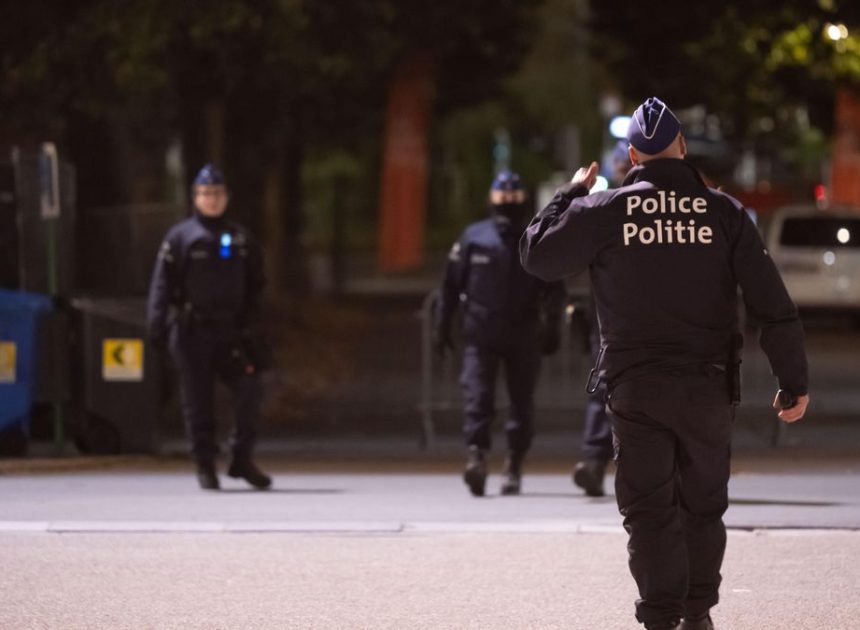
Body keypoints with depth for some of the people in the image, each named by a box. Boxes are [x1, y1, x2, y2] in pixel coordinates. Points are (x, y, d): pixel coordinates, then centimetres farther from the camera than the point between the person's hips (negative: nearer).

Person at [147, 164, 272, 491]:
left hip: (230, 329, 3)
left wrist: (248, 322, 4)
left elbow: (255, 284, 17)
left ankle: (242, 460, 6)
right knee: (198, 400, 0)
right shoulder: (180, 237, 2)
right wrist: (157, 324, -13)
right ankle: (205, 466, 7)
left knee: (249, 391, -7)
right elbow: (162, 283, -3)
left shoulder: (240, 239, 14)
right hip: (191, 329, -3)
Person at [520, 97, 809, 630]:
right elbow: (773, 304, -2)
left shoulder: (604, 211, -4)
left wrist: (571, 194, 20)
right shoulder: (724, 212, 0)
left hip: (636, 390, -1)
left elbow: (538, 255, 7)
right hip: (710, 386, 1)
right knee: (704, 506, 18)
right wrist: (794, 382, 4)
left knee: (650, 512, 0)